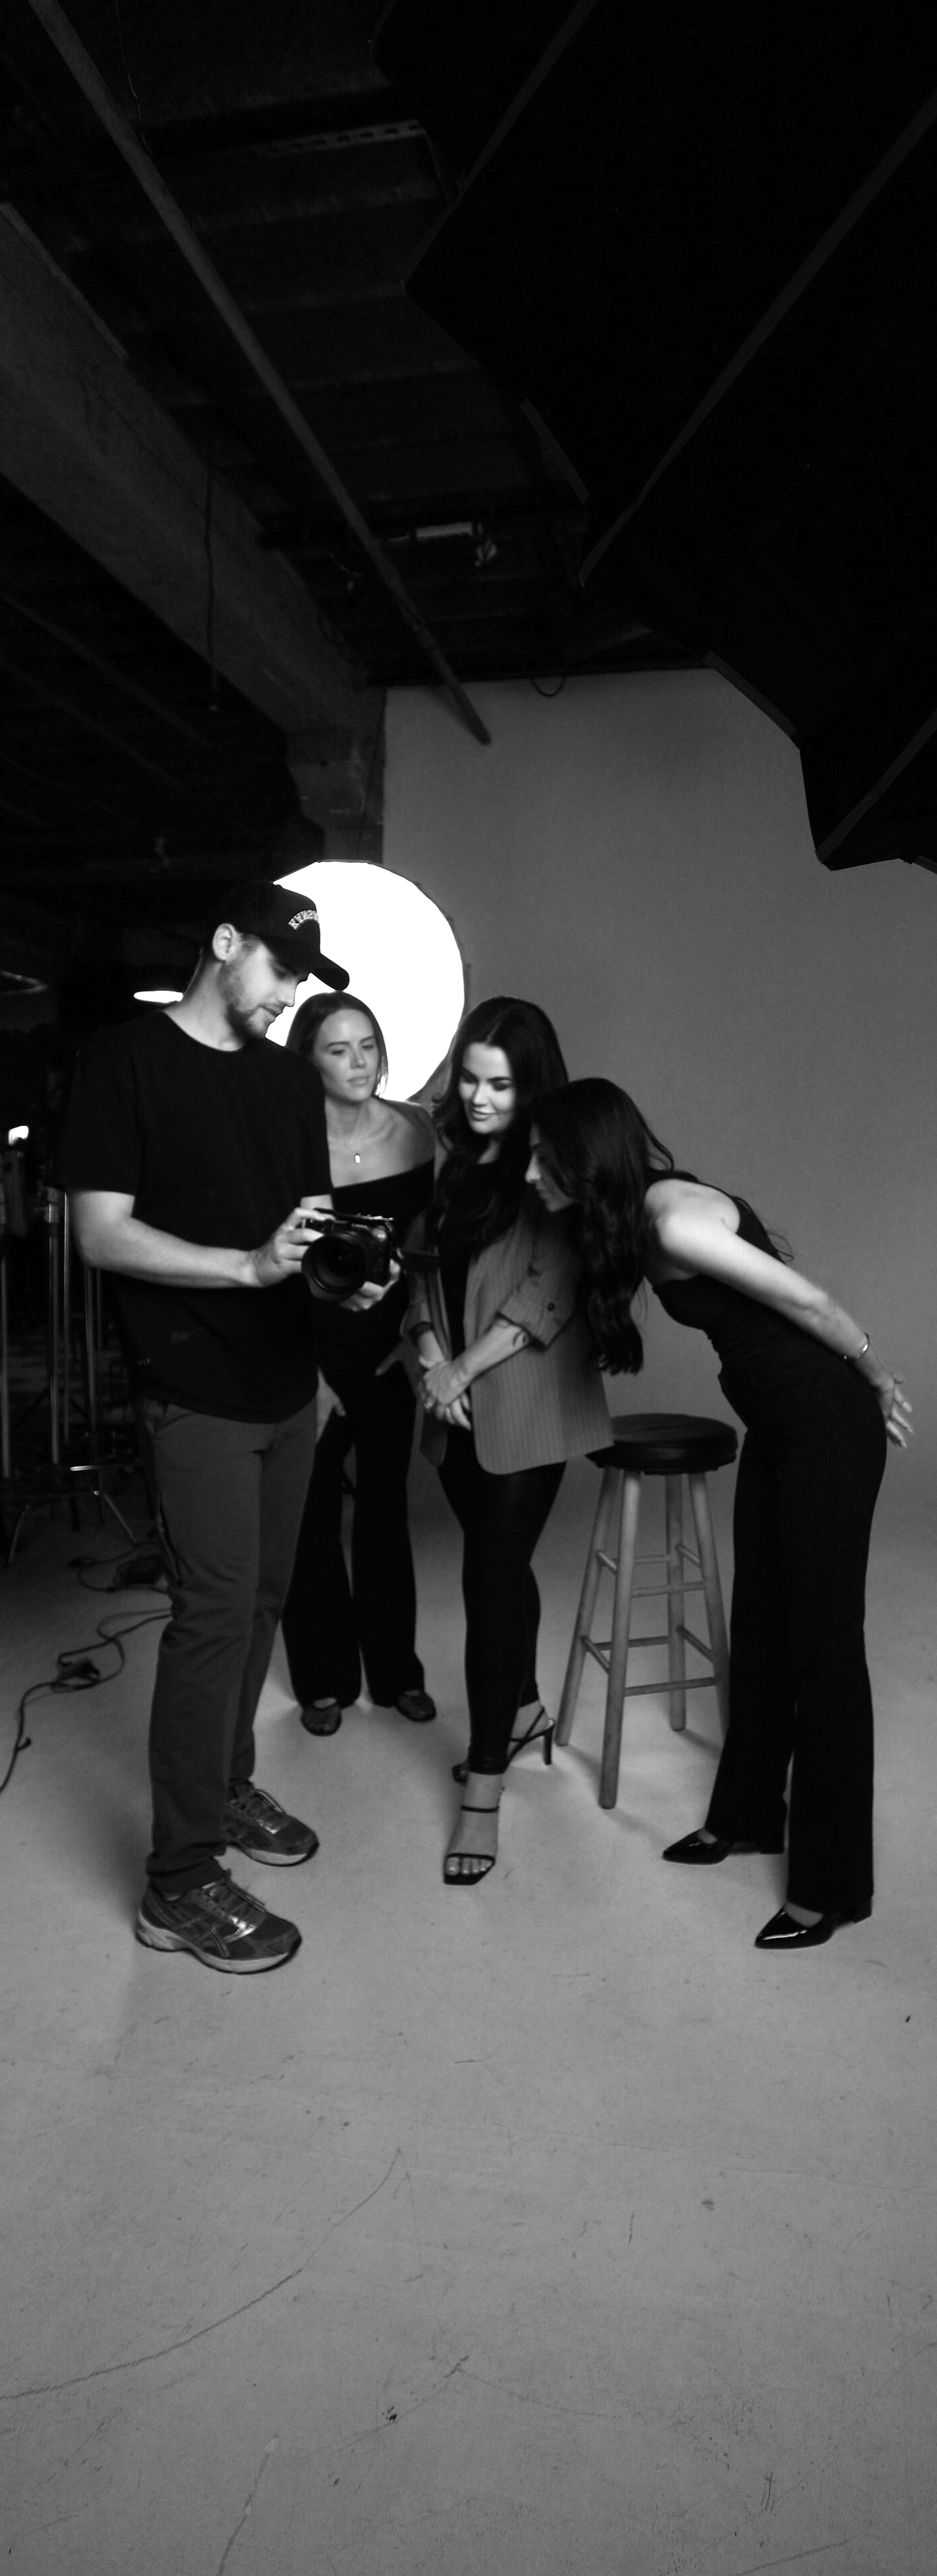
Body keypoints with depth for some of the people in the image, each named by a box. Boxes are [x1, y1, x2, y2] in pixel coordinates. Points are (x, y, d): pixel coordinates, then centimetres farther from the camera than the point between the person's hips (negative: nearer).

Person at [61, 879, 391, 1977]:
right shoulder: (125, 1060, -7)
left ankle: (226, 1786, 33)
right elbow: (101, 1232, -13)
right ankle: (180, 1882, 6)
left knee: (261, 1600, 13)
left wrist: (347, 1273, -7)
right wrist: (251, 1264, -24)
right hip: (196, 1393, -6)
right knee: (215, 1612, -6)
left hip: (287, 1384, 6)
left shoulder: (290, 1079, 12)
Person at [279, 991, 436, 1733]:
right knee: (313, 1513, 8)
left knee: (386, 1506, 14)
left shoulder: (417, 1128, -4)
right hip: (312, 1353, -3)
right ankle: (325, 1678, 25)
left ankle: (396, 1670, 30)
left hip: (389, 1349, 3)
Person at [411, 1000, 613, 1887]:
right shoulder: (456, 1156, 11)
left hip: (524, 1404, -6)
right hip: (457, 1404, 6)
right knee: (499, 1564, 18)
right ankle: (524, 1708, 40)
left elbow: (550, 1289, -16)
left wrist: (467, 1369, -13)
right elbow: (430, 1265, 12)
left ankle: (483, 1790, 6)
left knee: (491, 1577, -5)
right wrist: (432, 1354, -3)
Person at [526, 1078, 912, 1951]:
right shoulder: (632, 1219, 3)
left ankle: (831, 1885, 13)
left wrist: (880, 1379, -6)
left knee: (823, 1643, 0)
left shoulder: (675, 1222, -24)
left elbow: (809, 1301, -18)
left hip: (829, 1426, -9)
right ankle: (749, 1813, 35)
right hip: (773, 1425, 9)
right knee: (758, 1626, 17)